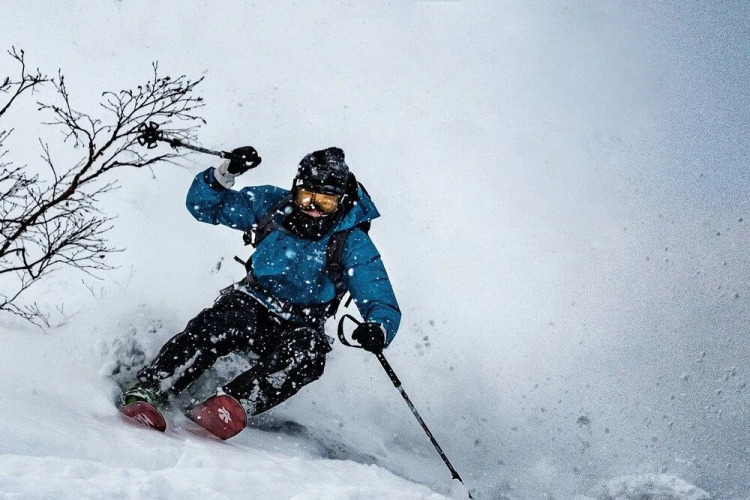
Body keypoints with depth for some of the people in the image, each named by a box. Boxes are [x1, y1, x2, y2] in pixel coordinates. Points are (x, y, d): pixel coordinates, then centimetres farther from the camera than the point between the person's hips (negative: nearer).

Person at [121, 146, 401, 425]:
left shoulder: (352, 243, -14)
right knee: (221, 324, -32)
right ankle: (149, 388, -35)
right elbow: (203, 205, 0)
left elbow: (383, 304, -17)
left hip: (297, 327, -1)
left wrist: (378, 329, -42)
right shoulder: (274, 205, -7)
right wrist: (226, 173, -22)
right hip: (252, 305, 1)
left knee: (309, 353, -35)